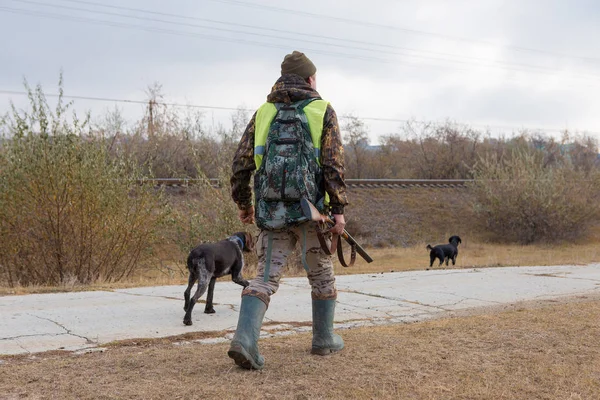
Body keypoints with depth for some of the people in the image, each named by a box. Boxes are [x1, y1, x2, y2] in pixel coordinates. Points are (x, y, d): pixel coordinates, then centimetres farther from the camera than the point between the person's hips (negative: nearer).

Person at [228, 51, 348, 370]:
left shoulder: (263, 112, 11)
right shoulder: (323, 111, 2)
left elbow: (241, 163, 7)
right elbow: (333, 165, -8)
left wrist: (243, 203, 18)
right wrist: (339, 210, -6)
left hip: (271, 210, 3)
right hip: (310, 209, -2)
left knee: (266, 276, 3)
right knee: (321, 274, 16)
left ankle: (245, 338, -16)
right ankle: (324, 338, 27)